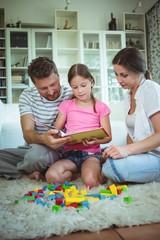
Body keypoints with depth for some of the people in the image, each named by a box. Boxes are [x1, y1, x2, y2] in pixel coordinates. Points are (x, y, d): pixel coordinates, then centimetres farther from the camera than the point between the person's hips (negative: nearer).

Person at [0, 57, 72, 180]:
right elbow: (28, 134, -16)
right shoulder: (27, 96, -5)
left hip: (61, 150, -3)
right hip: (33, 149, 3)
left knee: (37, 153, -37)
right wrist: (43, 139, -39)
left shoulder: (71, 95, -10)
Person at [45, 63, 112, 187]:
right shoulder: (66, 105, 11)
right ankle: (76, 171, 0)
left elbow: (108, 136, 3)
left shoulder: (100, 107, 6)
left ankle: (96, 170, 1)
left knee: (90, 181, -31)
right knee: (51, 176, -26)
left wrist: (95, 141, -19)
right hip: (70, 153, 2)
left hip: (92, 152, -2)